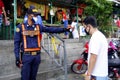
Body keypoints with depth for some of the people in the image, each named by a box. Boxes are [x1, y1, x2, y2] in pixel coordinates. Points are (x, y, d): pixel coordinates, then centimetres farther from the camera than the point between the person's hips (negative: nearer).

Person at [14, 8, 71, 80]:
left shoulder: (38, 27, 9)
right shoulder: (21, 27, -2)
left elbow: (51, 29, 4)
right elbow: (17, 43, -2)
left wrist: (64, 29, -4)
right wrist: (17, 57, -7)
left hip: (37, 56, 4)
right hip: (26, 56, -4)